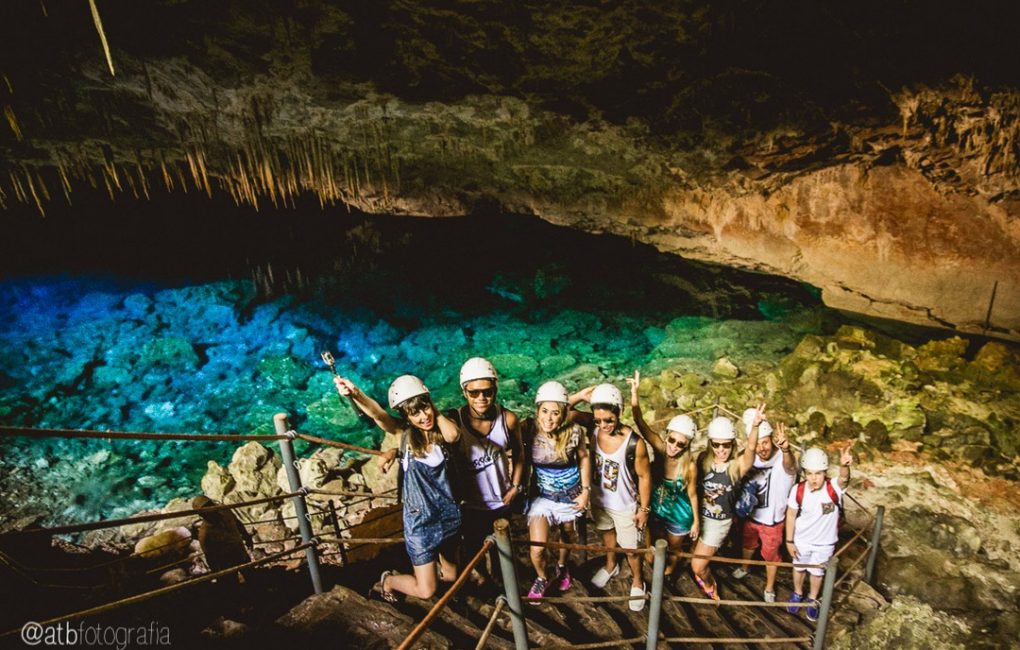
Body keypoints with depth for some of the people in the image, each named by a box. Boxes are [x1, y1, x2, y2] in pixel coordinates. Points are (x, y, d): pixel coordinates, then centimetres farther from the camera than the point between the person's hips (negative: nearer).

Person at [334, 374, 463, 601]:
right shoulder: (403, 432, -13)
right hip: (420, 519, -3)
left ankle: (432, 566, 57)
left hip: (449, 514, 3)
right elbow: (377, 414, -34)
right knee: (426, 591, 9)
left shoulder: (441, 431, -7)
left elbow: (453, 435, -32)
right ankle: (387, 580, 37)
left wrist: (436, 411, -17)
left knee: (451, 576, 24)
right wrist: (355, 394, -53)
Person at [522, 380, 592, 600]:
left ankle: (562, 567, 59)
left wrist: (586, 490, -4)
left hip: (570, 495, 1)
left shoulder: (574, 431, -22)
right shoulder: (529, 428, -24)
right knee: (537, 549, -8)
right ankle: (541, 578, 27)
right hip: (542, 495, -1)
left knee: (568, 537, 25)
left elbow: (584, 458, -5)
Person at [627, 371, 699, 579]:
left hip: (678, 515, -2)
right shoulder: (660, 448, -26)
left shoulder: (689, 466, -29)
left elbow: (692, 494, -13)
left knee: (674, 549, 26)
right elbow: (639, 421, -39)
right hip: (655, 510, 2)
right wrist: (634, 391, -52)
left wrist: (696, 521, -3)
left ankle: (668, 573, 56)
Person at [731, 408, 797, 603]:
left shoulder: (782, 460, -31)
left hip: (772, 519, -4)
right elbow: (743, 482, 0)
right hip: (750, 514, 4)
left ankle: (769, 589, 42)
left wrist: (785, 449, -80)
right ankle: (744, 567, 57)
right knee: (748, 544, 29)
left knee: (771, 554, 18)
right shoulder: (752, 458, -16)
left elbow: (789, 466, -58)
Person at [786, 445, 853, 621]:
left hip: (825, 542, -1)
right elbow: (791, 515, -11)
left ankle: (813, 600, 50)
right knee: (799, 568, 25)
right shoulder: (798, 490, -24)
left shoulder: (834, 488, -29)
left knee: (817, 572, 24)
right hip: (801, 540, 1)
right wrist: (789, 541, -6)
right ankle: (797, 594, 53)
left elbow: (844, 478, -54)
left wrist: (844, 465, -77)